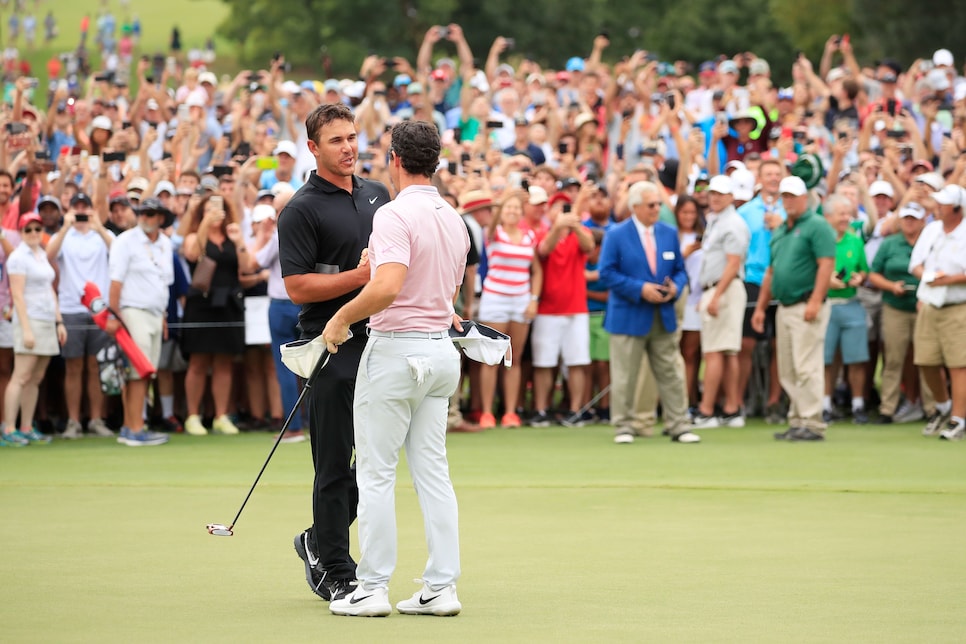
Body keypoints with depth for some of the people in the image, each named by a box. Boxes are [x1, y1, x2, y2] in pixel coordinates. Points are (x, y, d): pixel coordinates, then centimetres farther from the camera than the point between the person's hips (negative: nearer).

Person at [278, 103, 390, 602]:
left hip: (380, 341, 7)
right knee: (336, 464, -2)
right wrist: (361, 276, -19)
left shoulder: (377, 195, 14)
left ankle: (319, 542, 28)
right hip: (334, 350, -7)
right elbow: (298, 287, -13)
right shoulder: (302, 210, -7)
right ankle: (336, 574, 8)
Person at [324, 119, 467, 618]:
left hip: (395, 348, -7)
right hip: (441, 348, 7)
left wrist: (342, 317, -16)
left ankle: (372, 589, 1)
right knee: (433, 472, 8)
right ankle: (441, 587, 7)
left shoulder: (395, 215, -16)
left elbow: (387, 286, -28)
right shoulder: (455, 220, 10)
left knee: (376, 473, 0)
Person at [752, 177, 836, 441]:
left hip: (806, 308, -9)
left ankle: (812, 424, -11)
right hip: (784, 308, 9)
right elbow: (771, 271, 24)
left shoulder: (817, 226, -6)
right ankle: (797, 422, 12)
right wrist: (761, 307, 20)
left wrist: (815, 301, -23)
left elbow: (826, 265, -15)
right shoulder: (780, 231, 20)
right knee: (787, 371, 8)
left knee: (806, 367, -11)